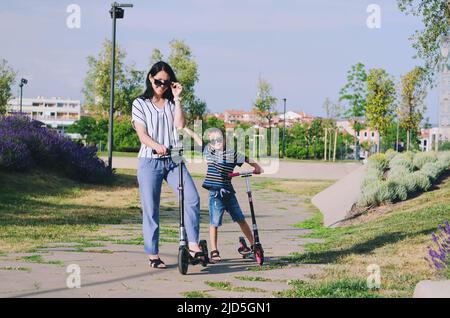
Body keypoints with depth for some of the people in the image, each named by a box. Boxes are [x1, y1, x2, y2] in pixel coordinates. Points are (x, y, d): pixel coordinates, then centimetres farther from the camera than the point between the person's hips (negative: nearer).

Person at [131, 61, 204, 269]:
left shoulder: (171, 104, 15)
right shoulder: (140, 104, 5)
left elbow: (180, 125, -2)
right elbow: (142, 134, -6)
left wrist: (177, 98, -1)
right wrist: (157, 146, -26)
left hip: (173, 160, 3)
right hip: (150, 162, -3)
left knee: (192, 198, -17)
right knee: (151, 210, -1)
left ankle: (193, 244, -15)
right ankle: (153, 255, 7)